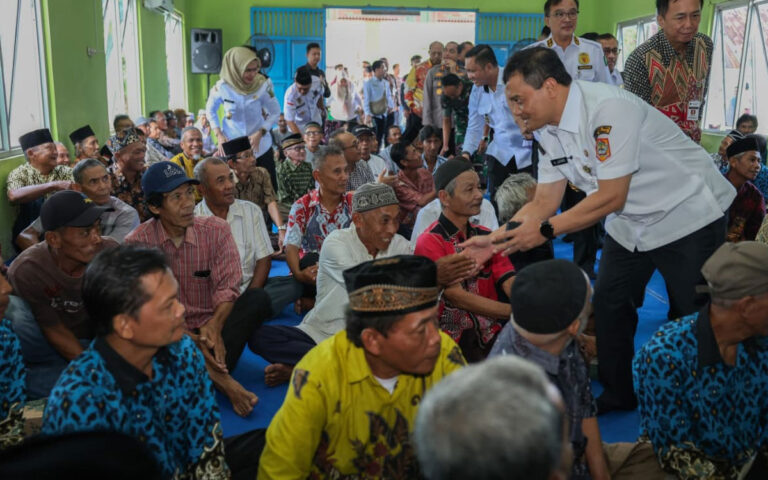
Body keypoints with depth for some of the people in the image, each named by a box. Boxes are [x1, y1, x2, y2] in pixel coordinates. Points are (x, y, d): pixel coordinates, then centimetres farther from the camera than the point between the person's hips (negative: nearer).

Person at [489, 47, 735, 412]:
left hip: (688, 214, -7)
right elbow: (544, 201, -2)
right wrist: (493, 240, -11)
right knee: (608, 306, 7)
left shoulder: (608, 109, -30)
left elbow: (611, 197, -29)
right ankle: (619, 394, 25)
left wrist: (545, 230, -26)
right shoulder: (549, 127, -4)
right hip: (631, 224, 8)